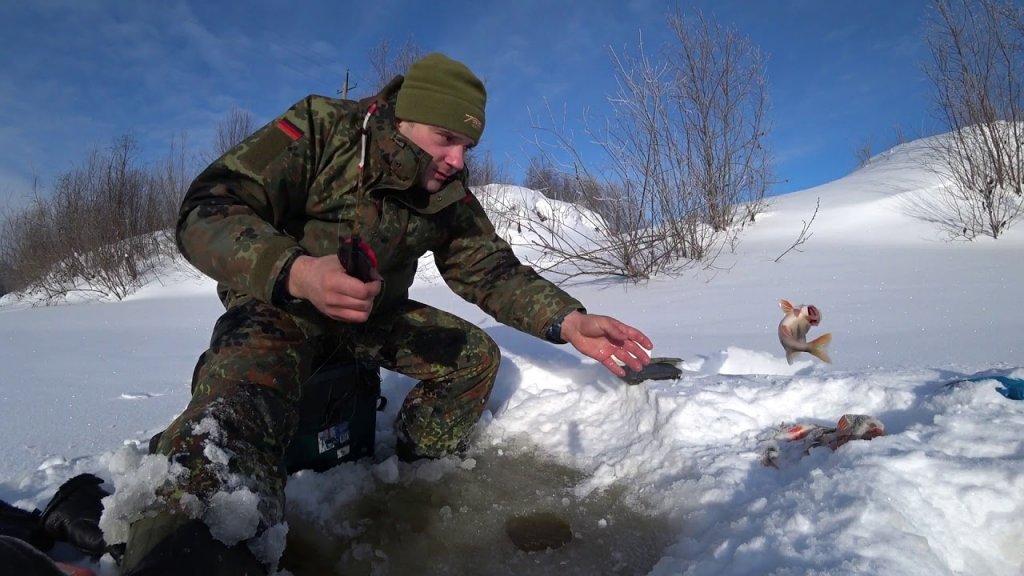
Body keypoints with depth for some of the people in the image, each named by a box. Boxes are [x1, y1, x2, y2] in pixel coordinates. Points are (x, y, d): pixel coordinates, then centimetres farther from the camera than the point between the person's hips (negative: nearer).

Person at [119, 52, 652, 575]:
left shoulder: (448, 194, -4)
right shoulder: (319, 129, -19)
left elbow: (491, 269, -2)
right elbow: (206, 211, -25)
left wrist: (569, 321, -18)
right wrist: (296, 273, -45)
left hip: (374, 315, 6)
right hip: (277, 304, -5)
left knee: (475, 355, -4)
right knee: (248, 378, -36)